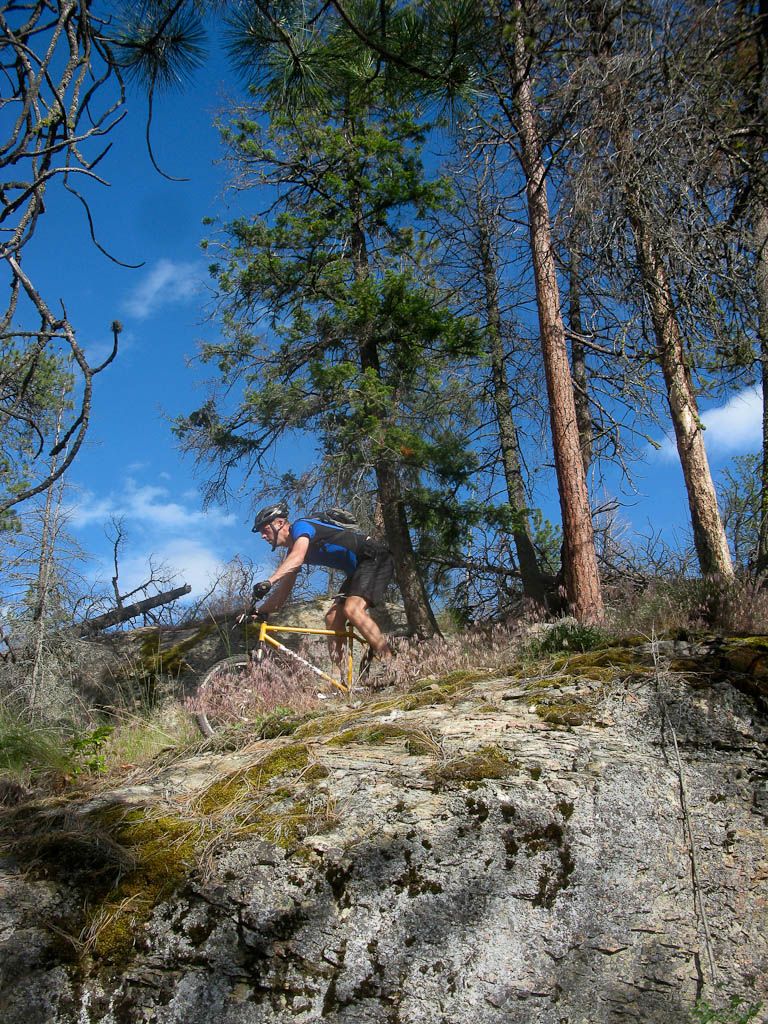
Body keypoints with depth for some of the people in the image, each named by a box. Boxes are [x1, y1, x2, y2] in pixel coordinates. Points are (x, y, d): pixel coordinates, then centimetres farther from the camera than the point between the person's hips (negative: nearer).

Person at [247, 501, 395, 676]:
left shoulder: (301, 525, -12)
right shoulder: (294, 551, 15)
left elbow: (297, 558, -33)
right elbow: (284, 590, 15)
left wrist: (268, 582, -43)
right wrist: (258, 612, 6)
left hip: (376, 558, -10)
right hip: (358, 569, 10)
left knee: (352, 609, -27)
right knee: (332, 618, -1)